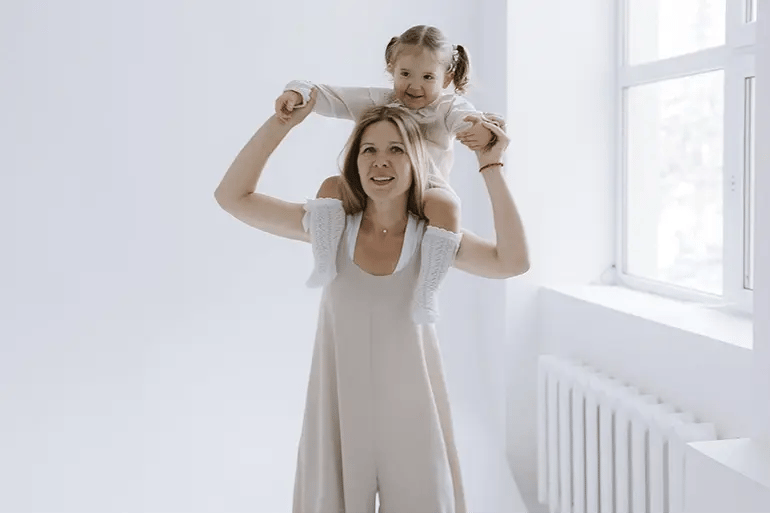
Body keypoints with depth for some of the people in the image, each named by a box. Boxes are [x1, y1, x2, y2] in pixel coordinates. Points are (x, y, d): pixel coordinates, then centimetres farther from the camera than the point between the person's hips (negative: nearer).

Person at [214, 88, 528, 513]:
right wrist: (283, 122, -9)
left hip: (411, 414, 0)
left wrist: (491, 167, -17)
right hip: (341, 413, 1)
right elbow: (233, 197, -4)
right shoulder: (332, 226, -3)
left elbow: (513, 262, -20)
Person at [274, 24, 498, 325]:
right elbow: (331, 98, 2)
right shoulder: (377, 101, 7)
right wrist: (297, 93, -18)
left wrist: (483, 131, -47)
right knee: (332, 184, -17)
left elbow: (468, 119, -22)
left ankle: (426, 291, -30)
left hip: (425, 190, -3)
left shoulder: (448, 107, -1)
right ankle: (326, 262, -14)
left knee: (446, 204, -35)